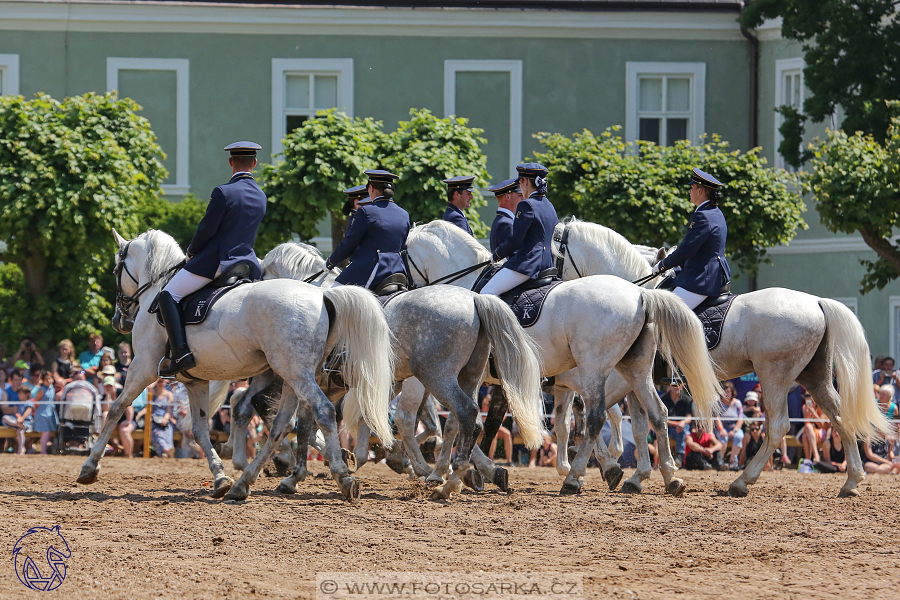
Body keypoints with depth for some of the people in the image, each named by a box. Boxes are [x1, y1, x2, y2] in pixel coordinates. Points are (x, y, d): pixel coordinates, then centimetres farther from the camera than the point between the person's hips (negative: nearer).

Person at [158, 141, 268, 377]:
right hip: (247, 262, 7)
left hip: (214, 260, -7)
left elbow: (206, 230, -13)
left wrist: (192, 252, 7)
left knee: (168, 295, -1)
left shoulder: (223, 193, -14)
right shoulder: (261, 197, 9)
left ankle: (181, 354, -16)